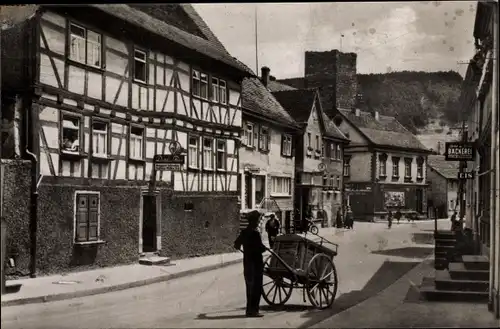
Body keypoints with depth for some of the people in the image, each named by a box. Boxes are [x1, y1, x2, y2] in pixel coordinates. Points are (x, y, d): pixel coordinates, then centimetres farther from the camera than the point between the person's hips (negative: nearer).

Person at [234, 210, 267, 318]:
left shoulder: (244, 232, 6)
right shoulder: (255, 233, -17)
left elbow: (236, 244, 14)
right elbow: (261, 248, -19)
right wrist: (266, 248, 1)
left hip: (247, 262, 7)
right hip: (256, 263, -7)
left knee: (250, 287, 15)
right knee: (256, 288, 0)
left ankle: (250, 310, 21)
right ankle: (253, 310, 1)